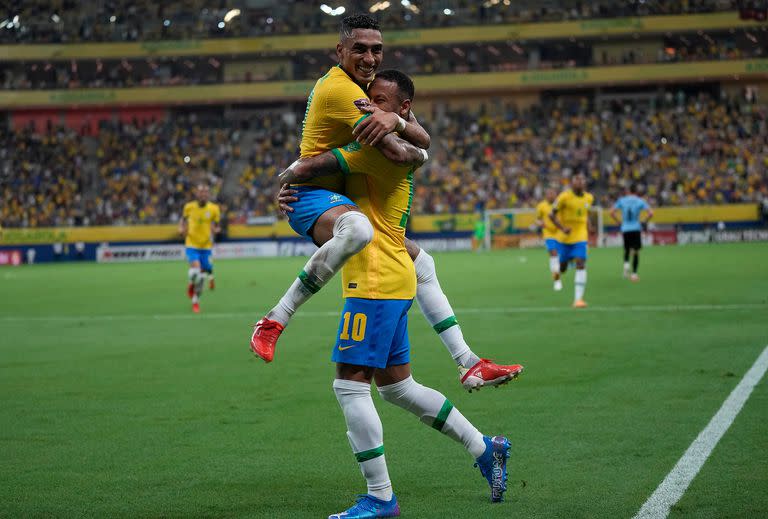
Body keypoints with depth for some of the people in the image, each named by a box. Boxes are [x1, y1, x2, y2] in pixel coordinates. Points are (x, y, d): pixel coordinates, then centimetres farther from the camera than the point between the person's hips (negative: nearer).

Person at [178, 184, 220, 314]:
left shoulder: (214, 209, -4)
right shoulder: (189, 207, -3)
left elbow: (216, 225, 8)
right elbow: (183, 219, 15)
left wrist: (215, 229, -15)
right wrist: (181, 228, -5)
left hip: (206, 246, 1)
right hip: (191, 244, -1)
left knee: (202, 276, 5)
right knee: (195, 270, -23)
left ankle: (195, 301, 28)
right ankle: (192, 284, 14)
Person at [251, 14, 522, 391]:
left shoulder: (371, 86, 12)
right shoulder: (339, 88, -19)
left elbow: (423, 139, -1)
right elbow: (397, 152, -24)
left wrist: (396, 120, -24)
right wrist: (417, 151, 0)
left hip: (344, 200, 10)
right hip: (313, 197, -10)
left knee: (421, 264, 13)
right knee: (357, 229, -43)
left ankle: (469, 364, 18)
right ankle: (274, 320, -32)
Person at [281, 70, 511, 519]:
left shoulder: (379, 148, -15)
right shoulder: (406, 151, 15)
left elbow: (307, 168, -18)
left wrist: (289, 173, 7)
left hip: (377, 282, -10)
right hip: (394, 280, 10)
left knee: (351, 385, -7)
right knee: (397, 385, 18)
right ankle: (485, 448, 24)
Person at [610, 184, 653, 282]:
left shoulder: (621, 200, 5)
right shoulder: (640, 201, 1)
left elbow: (612, 212, -2)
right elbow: (650, 213, -8)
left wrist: (618, 221, 8)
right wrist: (644, 221, 5)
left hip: (625, 229, 2)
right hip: (636, 229, -2)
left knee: (627, 249, 18)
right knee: (636, 251, 6)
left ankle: (626, 263, -10)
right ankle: (634, 273, -2)